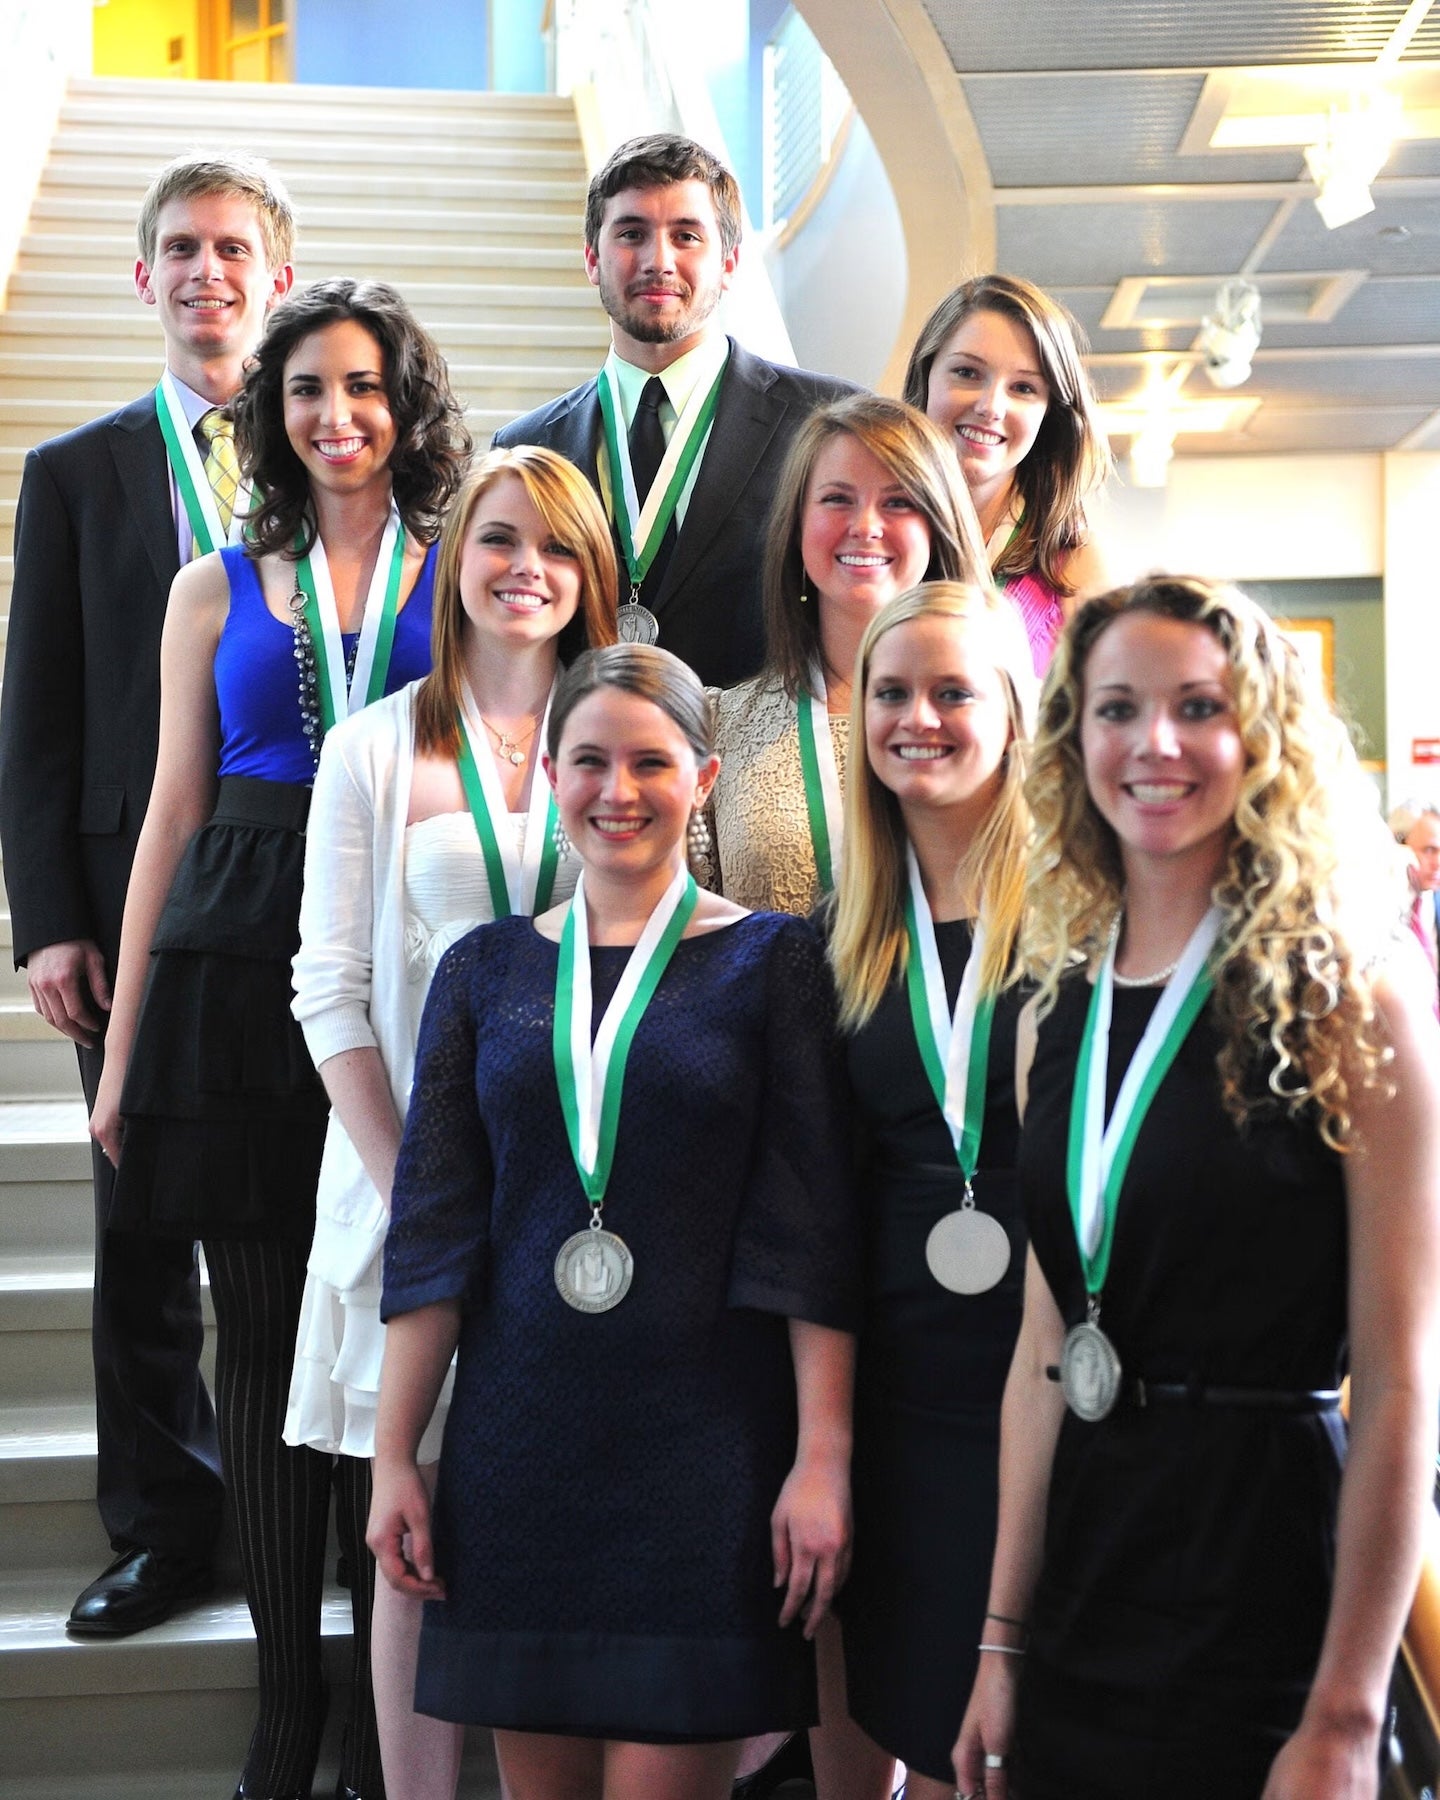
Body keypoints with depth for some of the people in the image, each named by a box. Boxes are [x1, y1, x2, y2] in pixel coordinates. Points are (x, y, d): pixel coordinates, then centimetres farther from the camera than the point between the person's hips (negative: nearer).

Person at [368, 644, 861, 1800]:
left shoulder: (771, 962, 0)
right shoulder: (488, 969, 8)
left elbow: (812, 1230, -4)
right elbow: (434, 1226, 6)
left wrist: (824, 1456, -10)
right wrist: (394, 1455, 2)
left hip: (706, 1441, -3)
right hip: (518, 1435, 3)